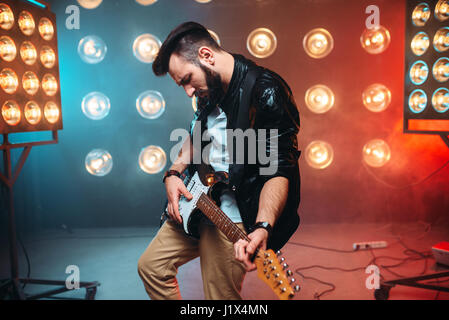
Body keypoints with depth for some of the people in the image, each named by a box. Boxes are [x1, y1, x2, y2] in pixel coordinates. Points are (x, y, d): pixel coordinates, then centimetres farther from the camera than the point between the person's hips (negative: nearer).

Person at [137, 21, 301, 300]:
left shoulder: (266, 93, -21)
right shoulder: (211, 88, 6)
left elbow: (279, 169, -24)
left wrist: (262, 227, -39)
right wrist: (174, 172, 5)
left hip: (231, 217, -8)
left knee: (221, 297, -2)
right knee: (151, 266, 15)